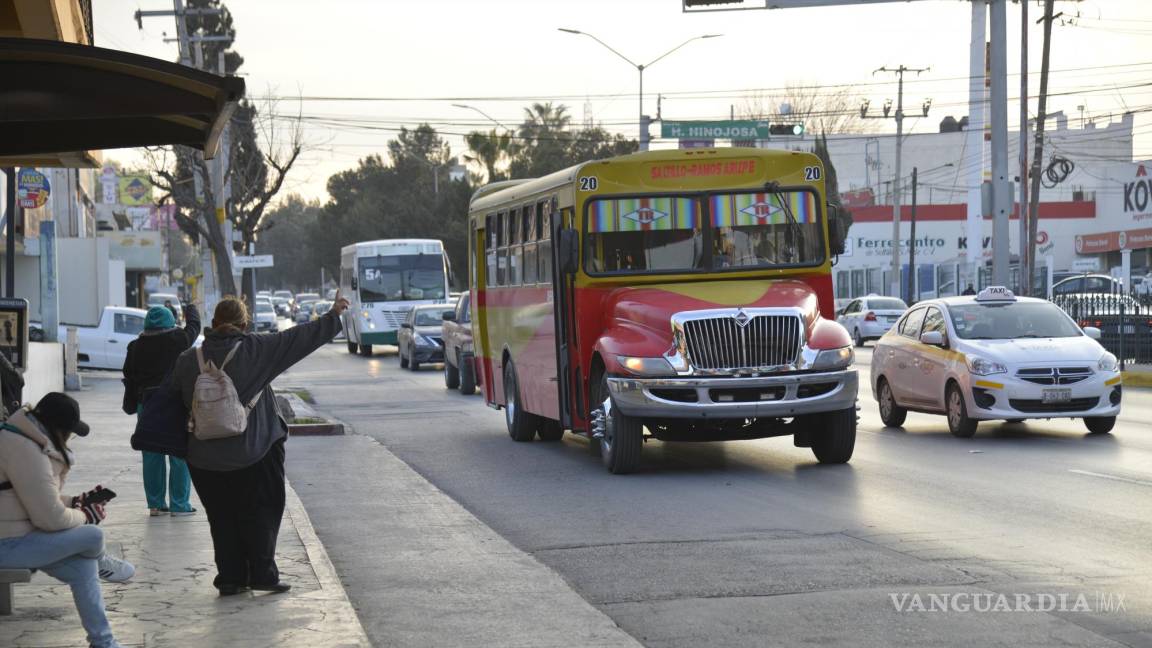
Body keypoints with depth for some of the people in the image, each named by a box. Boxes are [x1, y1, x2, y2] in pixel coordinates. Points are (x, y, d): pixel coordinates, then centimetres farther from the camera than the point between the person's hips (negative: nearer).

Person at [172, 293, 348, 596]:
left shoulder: (189, 361, -1)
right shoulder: (256, 349, -9)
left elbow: (177, 404, 7)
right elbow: (299, 338, -4)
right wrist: (333, 316, 6)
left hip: (205, 458, 3)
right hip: (253, 453, -2)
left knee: (222, 517, 12)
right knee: (261, 512, 9)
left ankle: (230, 577, 12)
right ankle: (262, 574, 4)